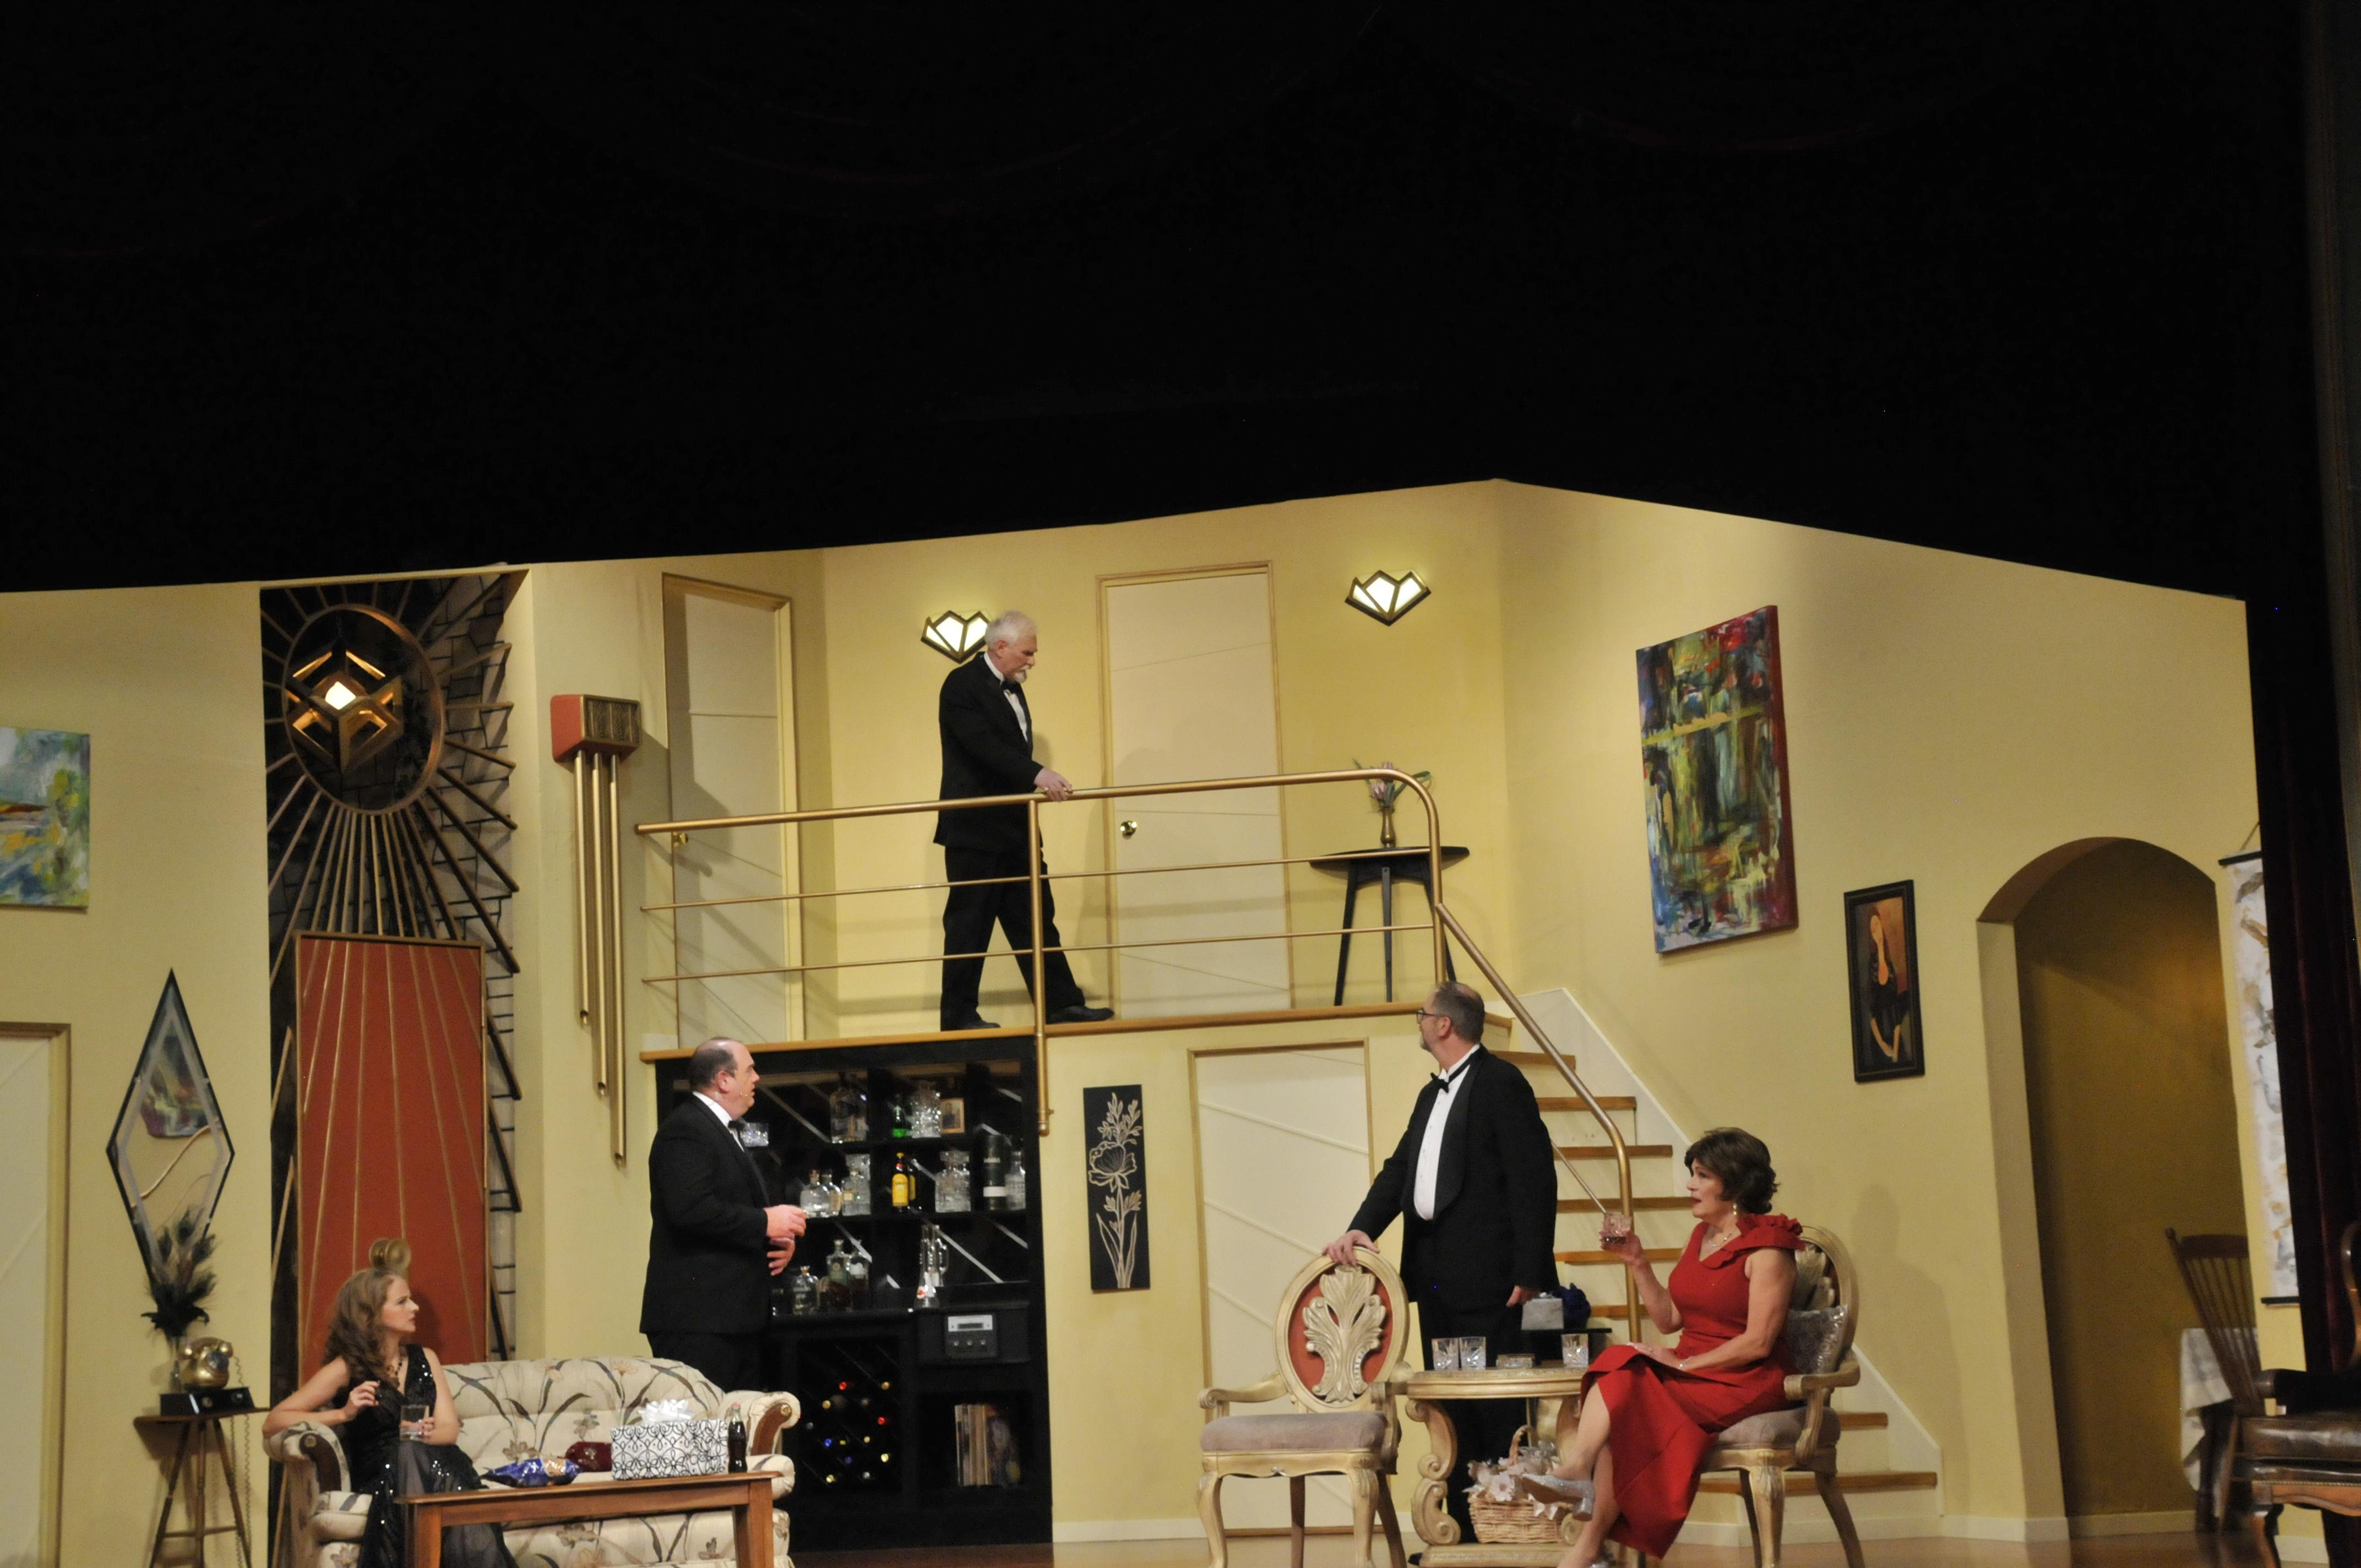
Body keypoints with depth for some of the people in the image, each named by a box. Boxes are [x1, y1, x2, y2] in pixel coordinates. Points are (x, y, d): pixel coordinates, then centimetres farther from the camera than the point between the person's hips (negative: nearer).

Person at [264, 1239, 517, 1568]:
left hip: (438, 1464, 3)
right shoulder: (347, 1369, 5)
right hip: (380, 1476, -3)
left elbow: (450, 1428, 9)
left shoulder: (424, 1358, 18)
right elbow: (273, 1423, 2)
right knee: (407, 1454, -39)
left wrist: (427, 1434, -15)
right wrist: (343, 1414, -9)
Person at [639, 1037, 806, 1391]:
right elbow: (691, 1209, -25)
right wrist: (765, 1222, -17)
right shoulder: (686, 1129, -12)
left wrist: (779, 1239, 9)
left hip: (737, 1315, 11)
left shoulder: (725, 1131, 22)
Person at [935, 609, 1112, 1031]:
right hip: (974, 829, -9)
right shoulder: (962, 685, -12)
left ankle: (1062, 1004, 9)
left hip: (1014, 828, 9)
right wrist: (1036, 774, -33)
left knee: (1035, 918, 8)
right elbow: (985, 745, -25)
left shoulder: (1012, 688, 16)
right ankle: (959, 1015, 4)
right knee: (970, 922, -3)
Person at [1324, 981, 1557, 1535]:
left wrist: (1529, 1275, -18)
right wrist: (1361, 1228, -4)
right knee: (1449, 1408, 10)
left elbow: (1534, 1181, -14)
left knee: (1498, 1407, -5)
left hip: (1487, 1276, -9)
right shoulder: (1433, 1094, 19)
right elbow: (1400, 1169, 14)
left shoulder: (1501, 1084, -8)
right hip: (1436, 1276, 9)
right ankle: (1462, 1530, 16)